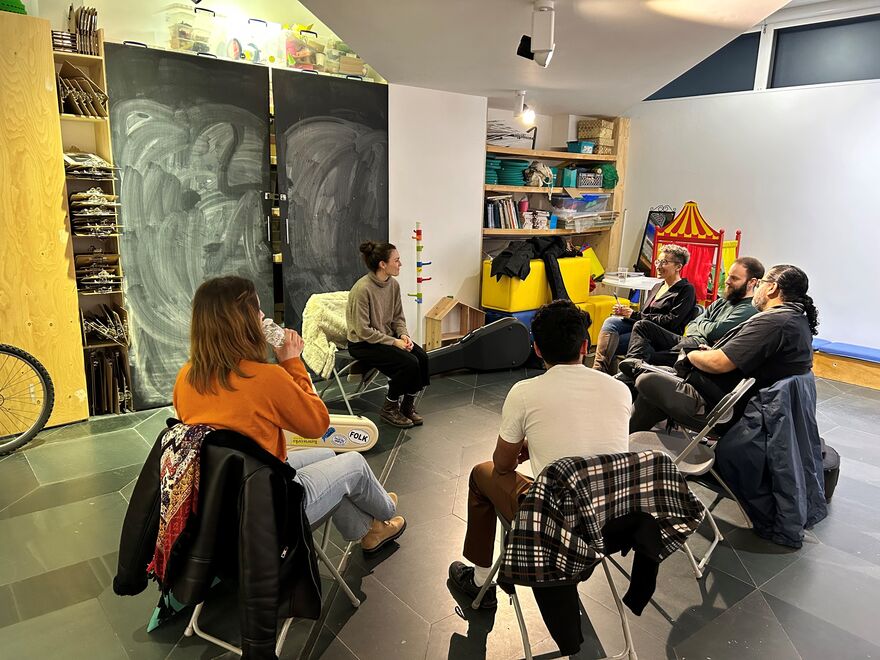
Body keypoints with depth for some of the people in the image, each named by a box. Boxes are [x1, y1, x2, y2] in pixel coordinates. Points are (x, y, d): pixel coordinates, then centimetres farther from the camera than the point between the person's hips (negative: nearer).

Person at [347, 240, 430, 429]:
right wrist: (394, 342, -21)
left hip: (388, 337, 7)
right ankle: (389, 408, -1)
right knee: (408, 362, -24)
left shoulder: (393, 284, -1)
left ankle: (408, 405, 6)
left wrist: (404, 335, -10)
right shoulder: (362, 289, -23)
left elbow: (398, 318, 10)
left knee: (422, 357, -14)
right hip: (363, 344, -7)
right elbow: (363, 331, -22)